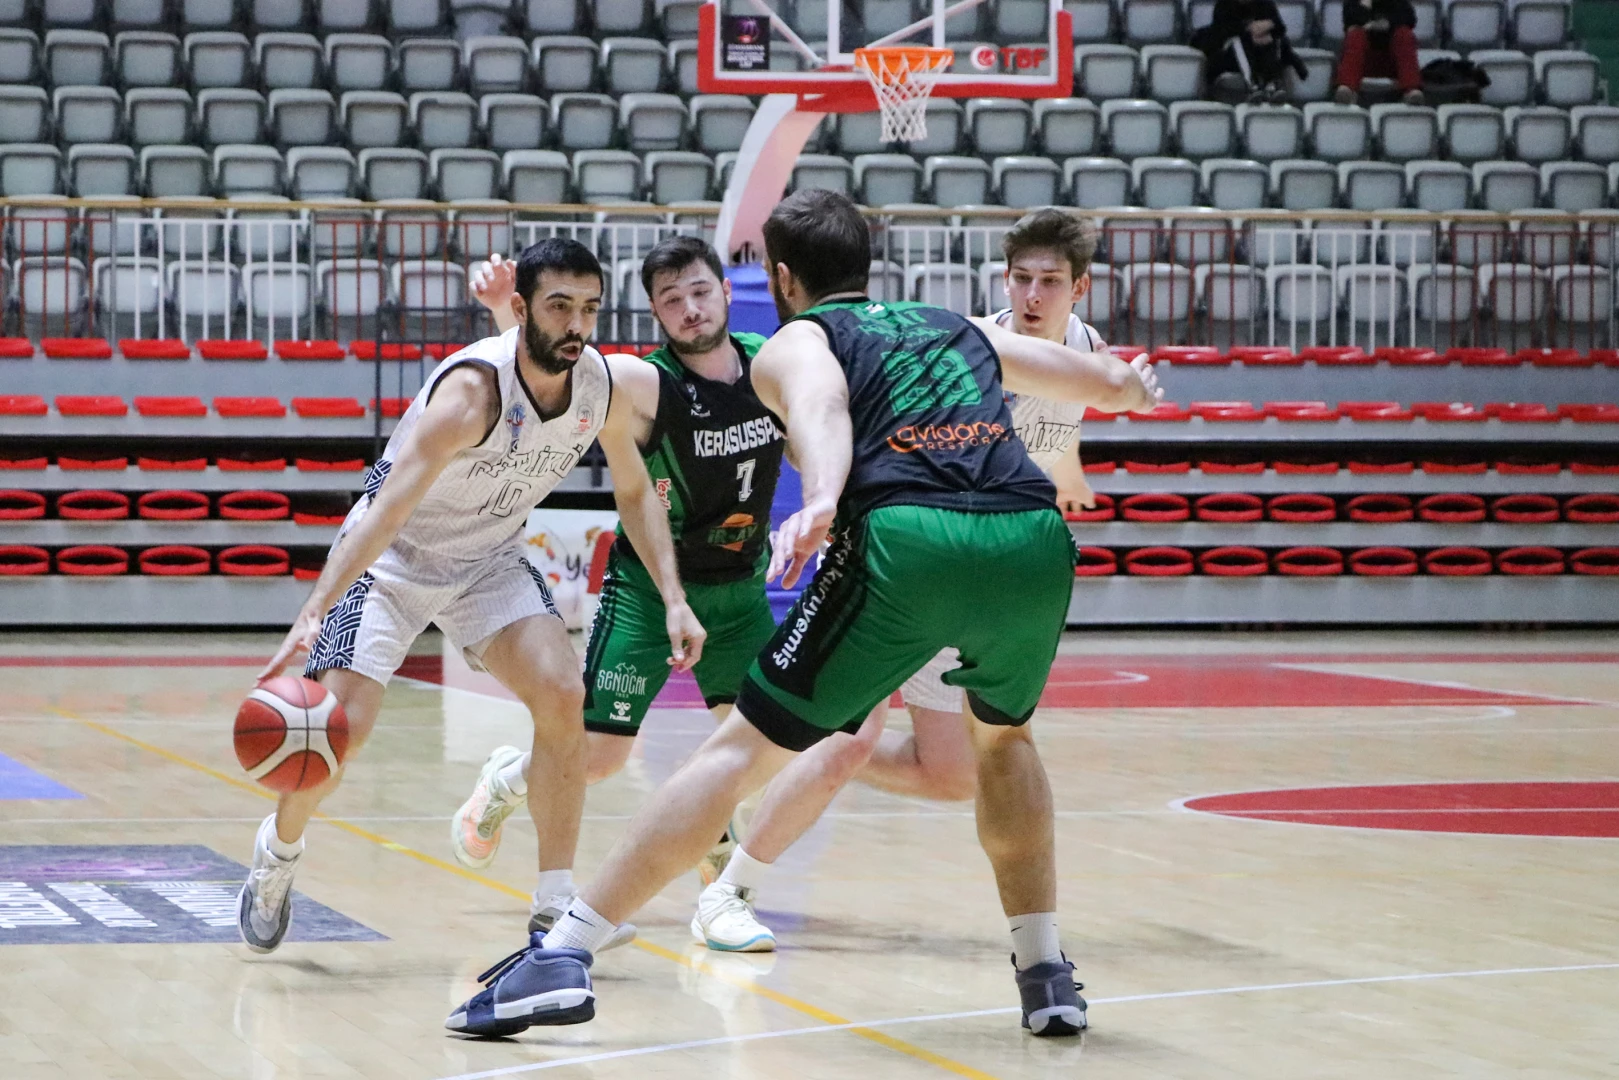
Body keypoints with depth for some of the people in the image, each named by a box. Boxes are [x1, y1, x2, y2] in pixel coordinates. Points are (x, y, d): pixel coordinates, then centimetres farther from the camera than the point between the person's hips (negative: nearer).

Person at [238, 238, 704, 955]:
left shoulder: (605, 386, -14)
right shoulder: (472, 390, -33)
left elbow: (636, 494, 5)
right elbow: (386, 508, -42)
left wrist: (674, 598, -5)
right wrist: (313, 614, -52)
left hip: (489, 559, 5)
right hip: (391, 555, -5)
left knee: (563, 694, -17)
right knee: (340, 725, -15)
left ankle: (557, 908, -10)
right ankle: (279, 850, 19)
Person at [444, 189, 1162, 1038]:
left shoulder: (793, 342, 20)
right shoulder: (961, 329, 34)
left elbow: (822, 404, -5)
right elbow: (1110, 381, 45)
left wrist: (821, 502, -26)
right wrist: (1130, 382, 70)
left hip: (910, 539, -4)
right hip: (1036, 542, 4)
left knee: (743, 747, 2)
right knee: (1003, 737, 33)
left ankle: (564, 954, -5)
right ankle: (1047, 976, 29)